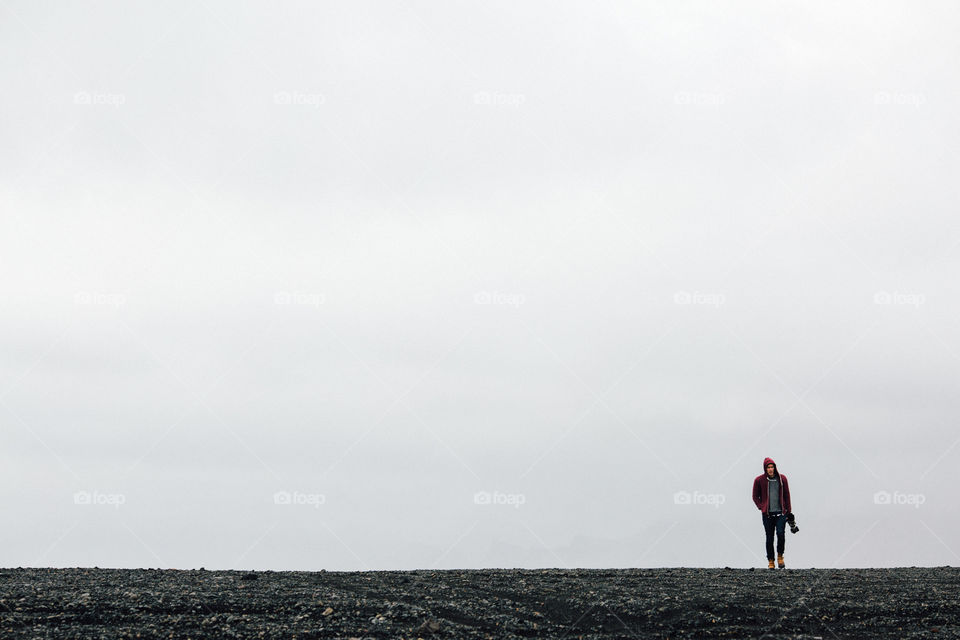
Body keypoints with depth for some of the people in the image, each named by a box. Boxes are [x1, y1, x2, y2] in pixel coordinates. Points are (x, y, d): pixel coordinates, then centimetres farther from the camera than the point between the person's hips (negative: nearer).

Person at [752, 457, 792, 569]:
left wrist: (788, 510, 9)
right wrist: (761, 507, -1)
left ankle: (780, 556, 6)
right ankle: (770, 561, 13)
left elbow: (786, 495, 12)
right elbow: (755, 496, 11)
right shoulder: (759, 480, 2)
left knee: (780, 533, -16)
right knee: (769, 538, 2)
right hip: (767, 514, 0)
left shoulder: (782, 478, 5)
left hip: (781, 513, 0)